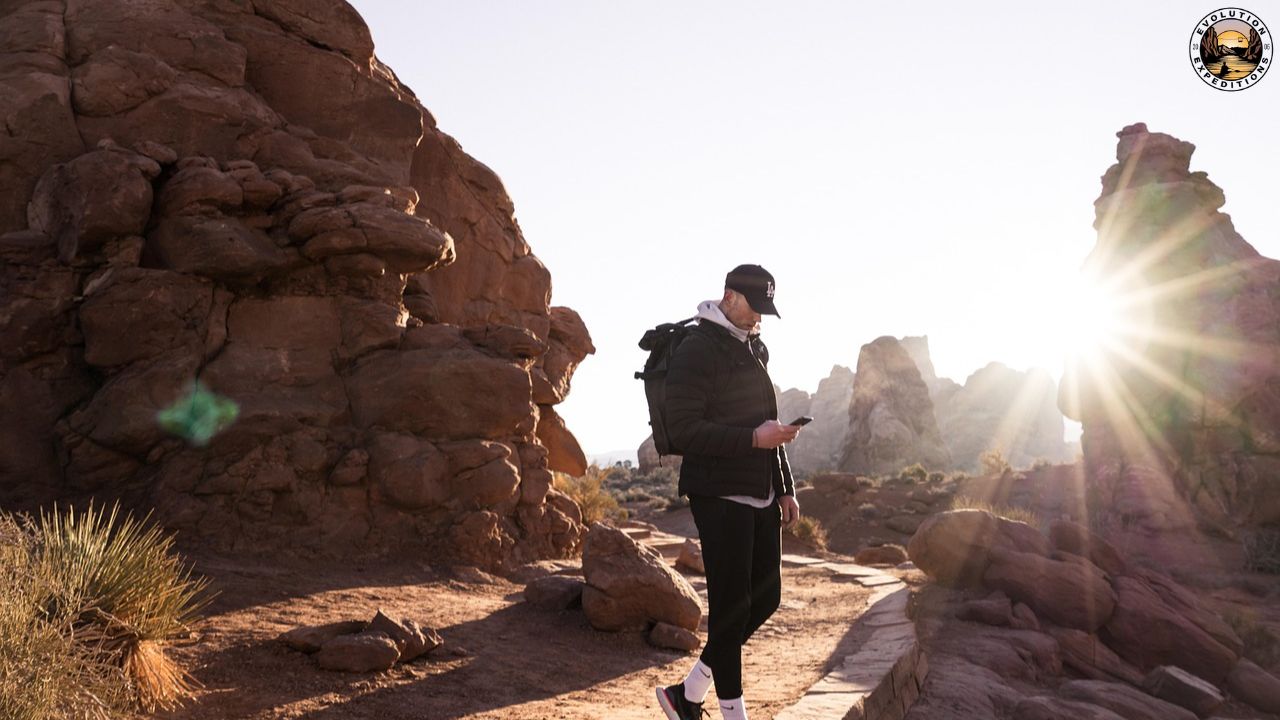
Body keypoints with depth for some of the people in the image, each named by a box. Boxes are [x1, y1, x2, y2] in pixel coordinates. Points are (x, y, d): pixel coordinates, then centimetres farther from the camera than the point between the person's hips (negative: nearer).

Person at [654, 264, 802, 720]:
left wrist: (784, 489, 18)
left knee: (765, 597, 10)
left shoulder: (755, 350, 17)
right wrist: (753, 439, -24)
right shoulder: (696, 351, -10)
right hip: (720, 495, -9)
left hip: (760, 495, 9)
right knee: (731, 606, -4)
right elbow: (683, 431, -18)